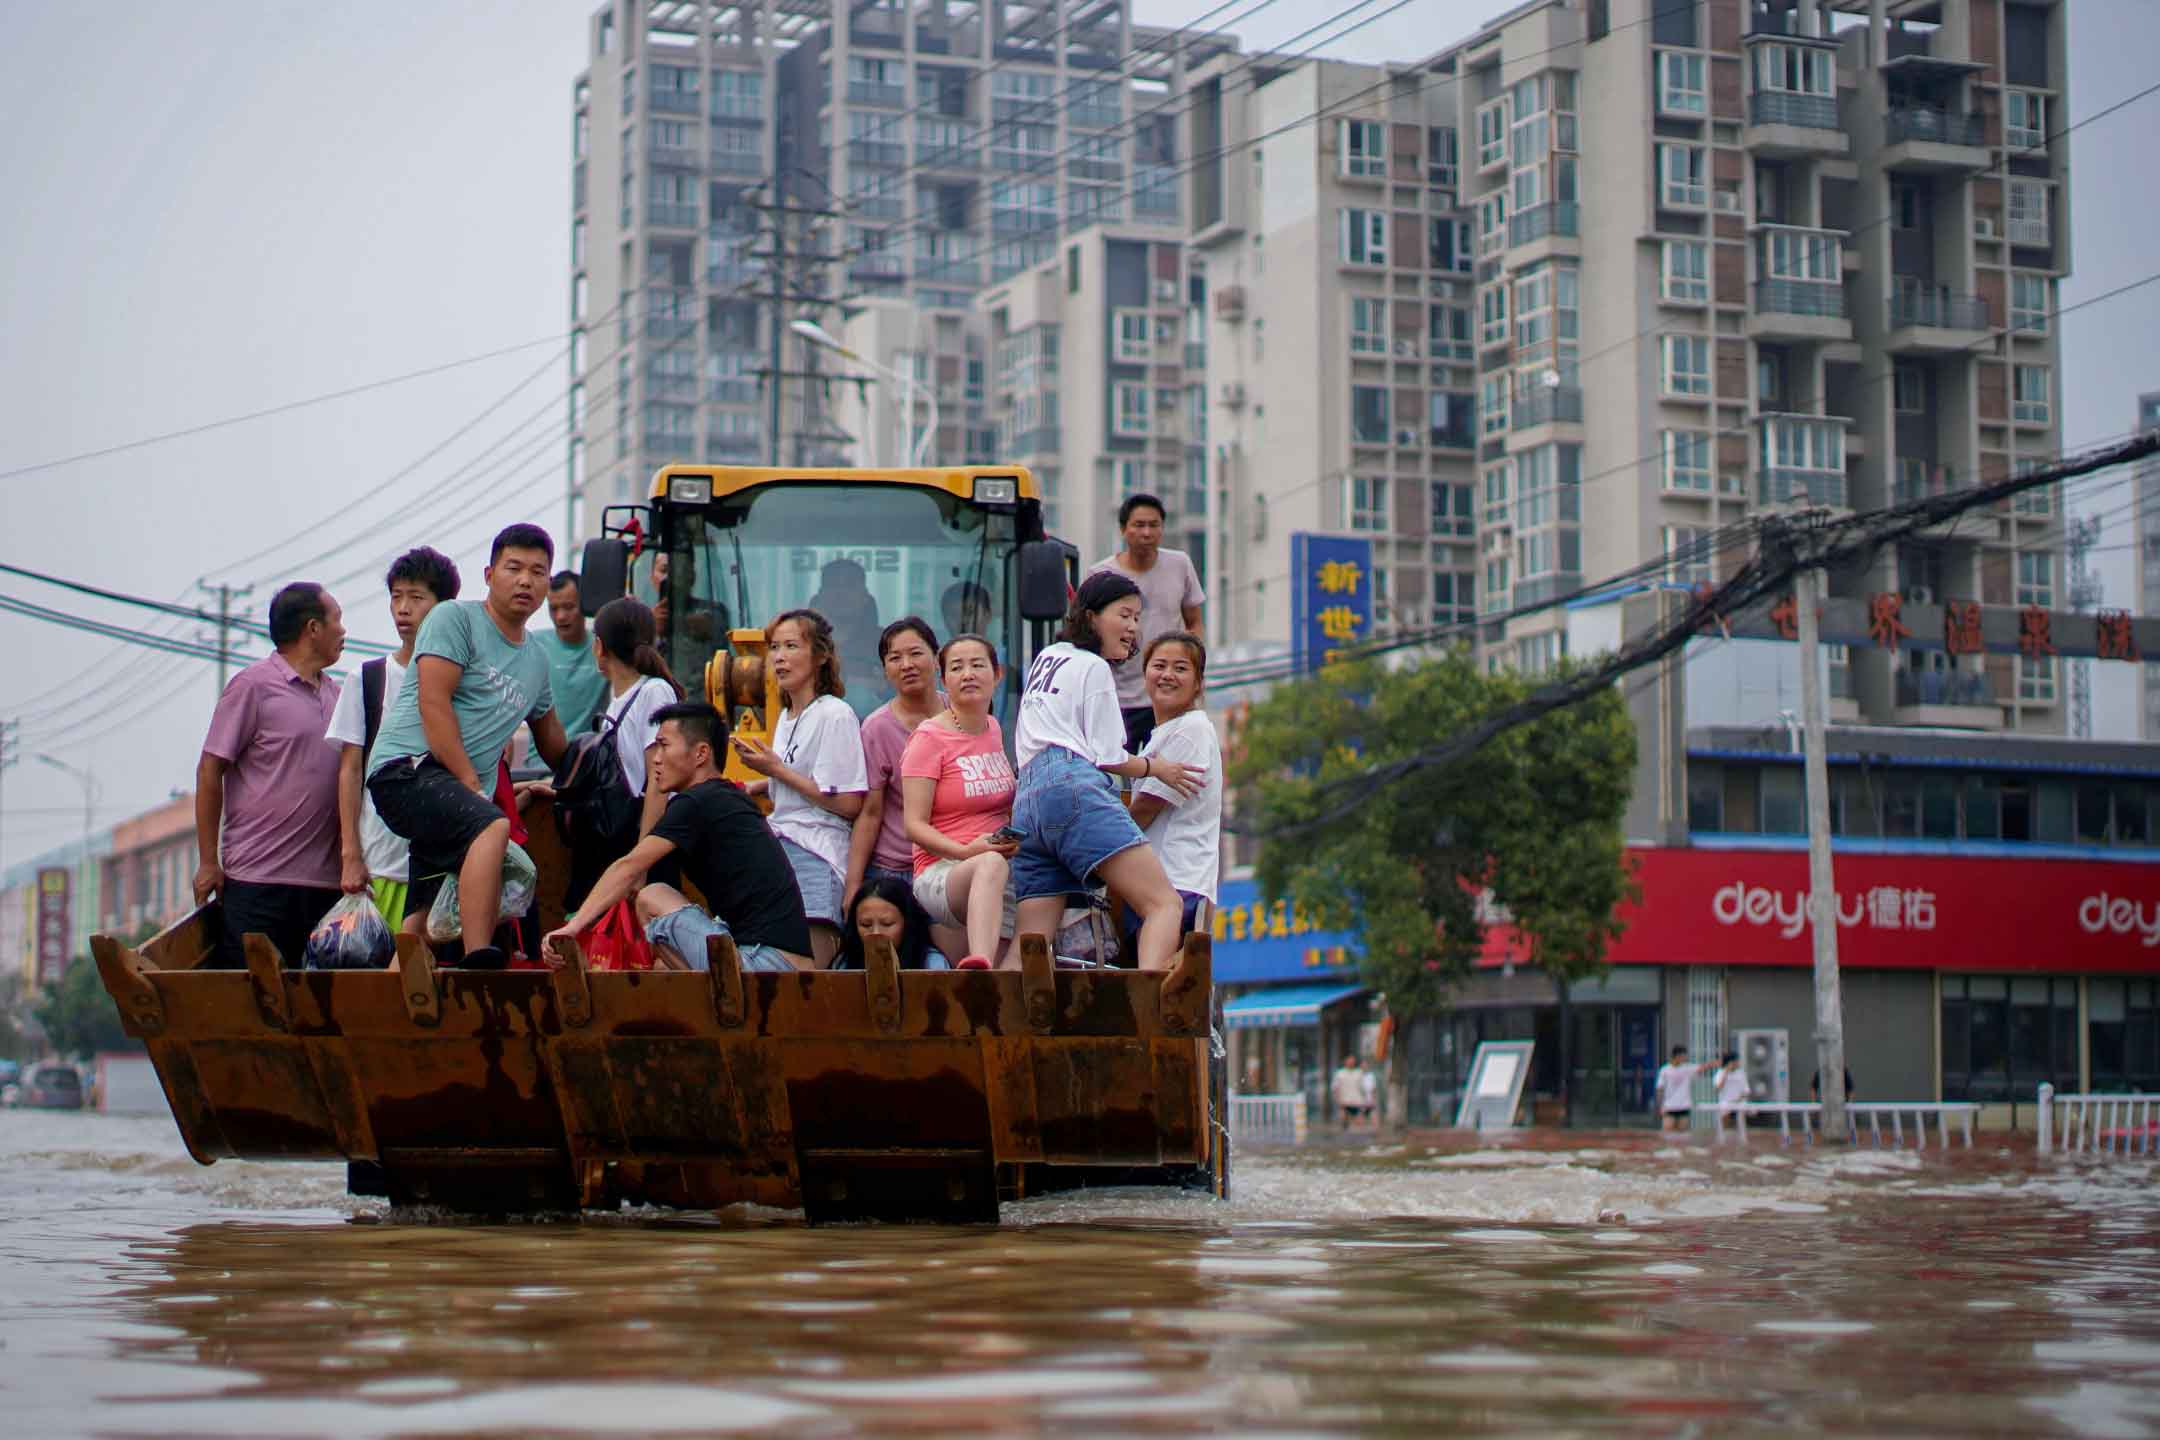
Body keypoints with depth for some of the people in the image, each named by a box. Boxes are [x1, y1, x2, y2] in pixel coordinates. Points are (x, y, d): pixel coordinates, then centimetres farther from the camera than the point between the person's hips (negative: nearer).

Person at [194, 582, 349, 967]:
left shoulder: (335, 694, 16)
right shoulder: (253, 685, -3)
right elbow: (209, 771, -3)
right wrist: (208, 862, -6)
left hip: (324, 881, 6)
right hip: (258, 880, -6)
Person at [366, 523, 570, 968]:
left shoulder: (536, 661, 24)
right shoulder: (455, 618, 1)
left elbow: (552, 744, 38)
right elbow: (434, 703, -10)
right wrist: (471, 784, -15)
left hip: (464, 794, 9)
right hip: (408, 768, -9)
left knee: (423, 924, 3)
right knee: (493, 827, -34)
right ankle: (479, 966, -44)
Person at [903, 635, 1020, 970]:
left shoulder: (994, 729, 16)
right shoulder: (930, 738, -4)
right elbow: (915, 825, -10)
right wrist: (967, 851, -25)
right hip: (942, 872, -8)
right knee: (992, 864, -41)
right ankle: (980, 966, -64)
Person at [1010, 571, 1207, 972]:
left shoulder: (1046, 657, 32)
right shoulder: (1093, 668, 9)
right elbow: (1108, 758, 4)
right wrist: (1157, 769, 19)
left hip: (1025, 803, 9)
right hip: (1074, 788, -8)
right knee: (1164, 904, -20)